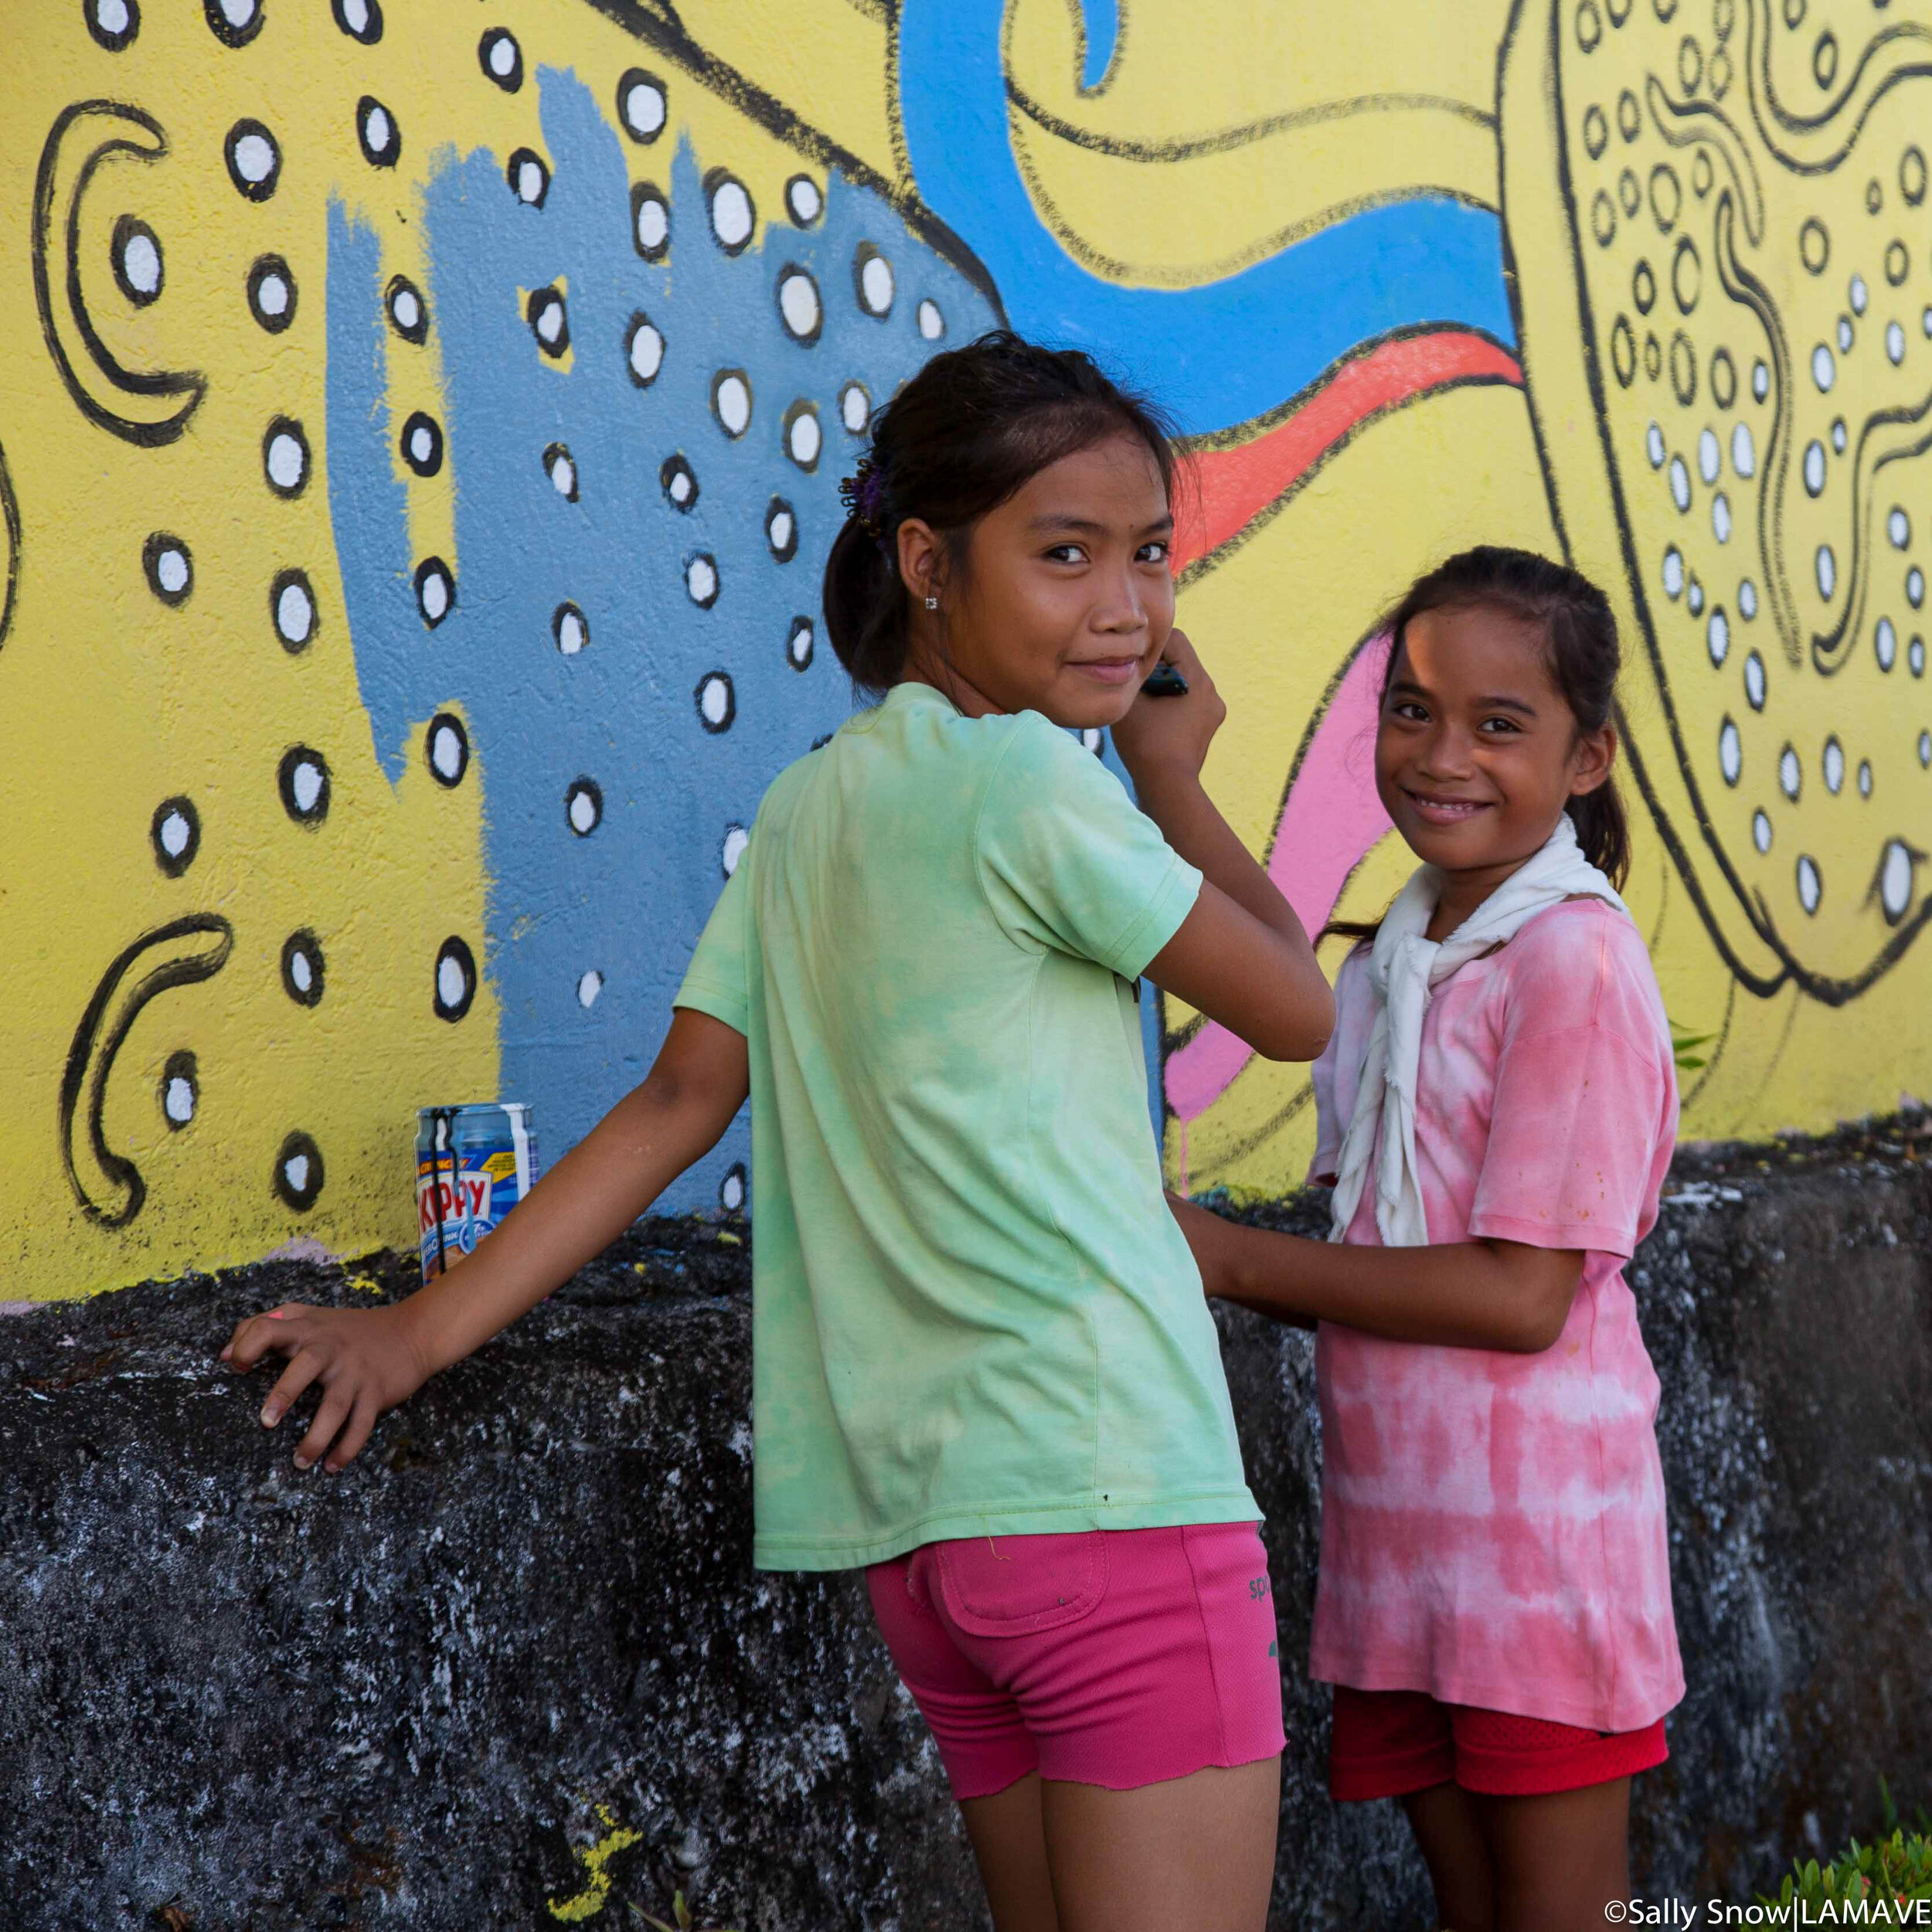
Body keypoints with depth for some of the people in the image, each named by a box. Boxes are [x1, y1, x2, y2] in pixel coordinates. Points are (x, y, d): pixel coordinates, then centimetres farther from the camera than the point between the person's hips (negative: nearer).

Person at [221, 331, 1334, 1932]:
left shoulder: (807, 810, 15)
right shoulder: (1035, 781, -9)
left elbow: (683, 1098, 7)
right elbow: (1296, 1011, 0)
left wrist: (430, 1328, 8)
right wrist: (1173, 775, 13)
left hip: (916, 1514, 9)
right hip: (1110, 1491, -9)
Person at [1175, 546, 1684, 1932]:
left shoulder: (1574, 960, -13)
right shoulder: (1390, 960, 11)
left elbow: (1521, 1295, -18)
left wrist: (1234, 1259, -15)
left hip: (1536, 1536, -7)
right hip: (1398, 1532, 7)